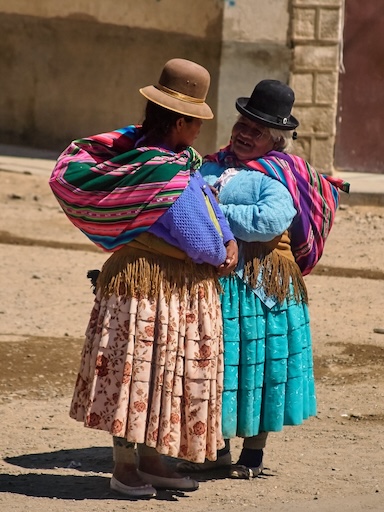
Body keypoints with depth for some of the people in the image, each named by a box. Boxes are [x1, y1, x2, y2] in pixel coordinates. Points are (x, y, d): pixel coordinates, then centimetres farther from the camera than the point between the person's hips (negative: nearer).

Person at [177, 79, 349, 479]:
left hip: (260, 283, -5)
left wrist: (216, 216, -19)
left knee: (255, 360, 3)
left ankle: (254, 452, 15)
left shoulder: (281, 174, -6)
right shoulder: (215, 165, 14)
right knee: (217, 359, 10)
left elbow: (270, 220, -22)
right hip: (212, 280, 5)